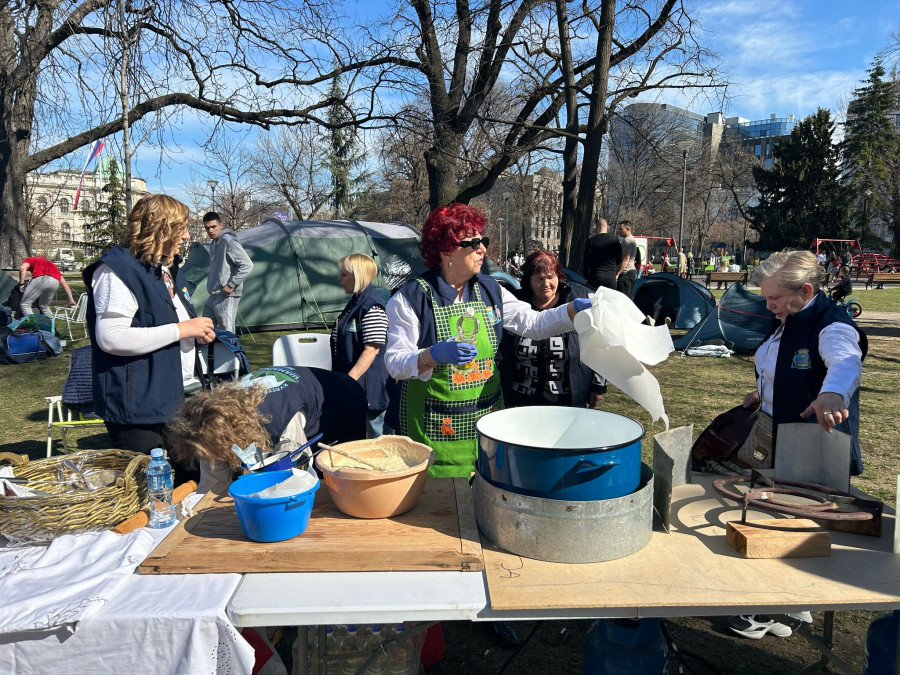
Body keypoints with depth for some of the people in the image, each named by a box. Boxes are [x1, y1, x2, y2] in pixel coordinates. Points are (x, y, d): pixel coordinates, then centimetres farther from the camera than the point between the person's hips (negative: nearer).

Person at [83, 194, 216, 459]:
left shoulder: (169, 269, 17)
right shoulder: (118, 270, -14)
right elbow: (111, 338, -25)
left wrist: (199, 332, 7)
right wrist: (181, 329, -21)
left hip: (177, 397, 9)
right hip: (138, 406, -9)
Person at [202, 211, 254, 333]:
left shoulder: (228, 241, -14)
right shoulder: (214, 243, 15)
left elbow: (247, 265, -21)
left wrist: (231, 285, -19)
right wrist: (211, 284, 16)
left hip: (226, 297, -10)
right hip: (213, 296, 10)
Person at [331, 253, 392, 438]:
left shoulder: (372, 307, -17)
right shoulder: (354, 303, 13)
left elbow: (371, 350, -22)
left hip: (369, 385, -10)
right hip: (352, 385, 10)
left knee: (378, 436, 1)